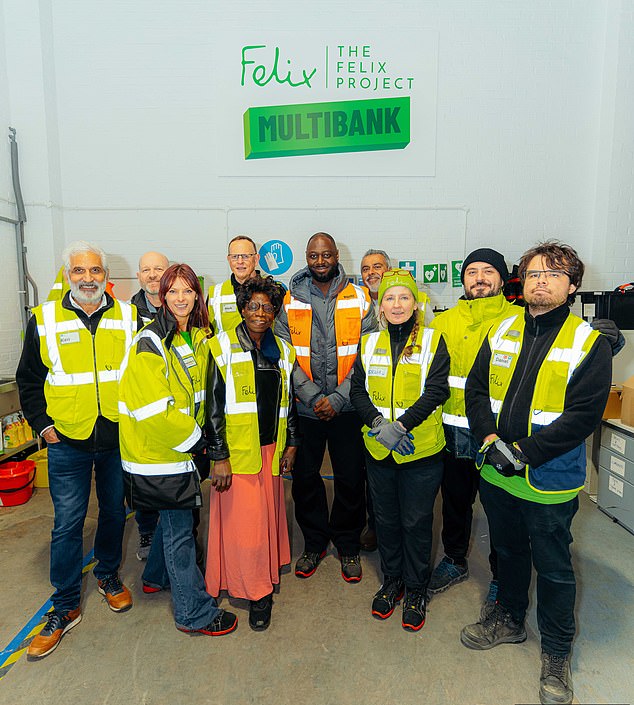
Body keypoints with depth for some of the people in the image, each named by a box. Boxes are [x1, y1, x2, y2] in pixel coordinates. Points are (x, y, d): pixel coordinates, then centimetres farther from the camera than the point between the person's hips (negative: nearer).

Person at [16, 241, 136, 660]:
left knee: (114, 513, 16)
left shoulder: (129, 318, 0)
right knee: (67, 524, 7)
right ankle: (65, 607, 24)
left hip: (119, 440, 1)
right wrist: (42, 424, 0)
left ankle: (108, 575, 40)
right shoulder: (44, 319, -1)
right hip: (67, 443, -1)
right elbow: (29, 380, 7)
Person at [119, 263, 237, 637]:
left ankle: (157, 577, 48)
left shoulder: (199, 338, 6)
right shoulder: (150, 343, -18)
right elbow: (154, 410, -23)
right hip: (158, 451, -8)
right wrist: (194, 439, -15)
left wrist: (195, 433, 6)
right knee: (180, 529, 3)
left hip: (182, 447, 8)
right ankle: (195, 612, 20)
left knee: (173, 517, 23)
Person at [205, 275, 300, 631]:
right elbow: (214, 406, -8)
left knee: (268, 515, 14)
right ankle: (257, 592, 19)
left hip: (271, 448, 4)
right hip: (237, 450, -4)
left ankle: (267, 575, 35)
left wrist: (292, 444, 10)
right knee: (244, 521, 1)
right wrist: (219, 456, -11)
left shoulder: (283, 350, 8)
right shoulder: (223, 347, -6)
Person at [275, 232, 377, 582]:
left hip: (346, 406, -1)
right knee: (304, 477, 11)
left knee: (351, 479, 8)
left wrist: (338, 397, -12)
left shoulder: (359, 298, 0)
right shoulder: (290, 301, 2)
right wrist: (312, 396, -12)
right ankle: (314, 543, 34)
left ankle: (348, 546, 32)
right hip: (304, 407, 1)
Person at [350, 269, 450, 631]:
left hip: (421, 450, -3)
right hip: (378, 450, 3)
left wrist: (400, 425, -22)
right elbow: (358, 390, 1)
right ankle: (392, 581, 39)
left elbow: (436, 390, -13)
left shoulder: (433, 340, -4)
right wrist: (378, 424, -16)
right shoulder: (369, 343, 6)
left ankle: (416, 590, 32)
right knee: (386, 519, 17)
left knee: (416, 521, 10)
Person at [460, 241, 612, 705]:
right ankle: (510, 620, 47)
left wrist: (523, 453, -20)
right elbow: (476, 389, 3)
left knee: (553, 568, 14)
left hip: (550, 481, -4)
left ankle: (557, 653, 38)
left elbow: (584, 415, -16)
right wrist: (491, 439, -12)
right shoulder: (502, 331, 2)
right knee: (509, 552, 23)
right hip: (497, 474, 4)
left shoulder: (590, 344, -10)